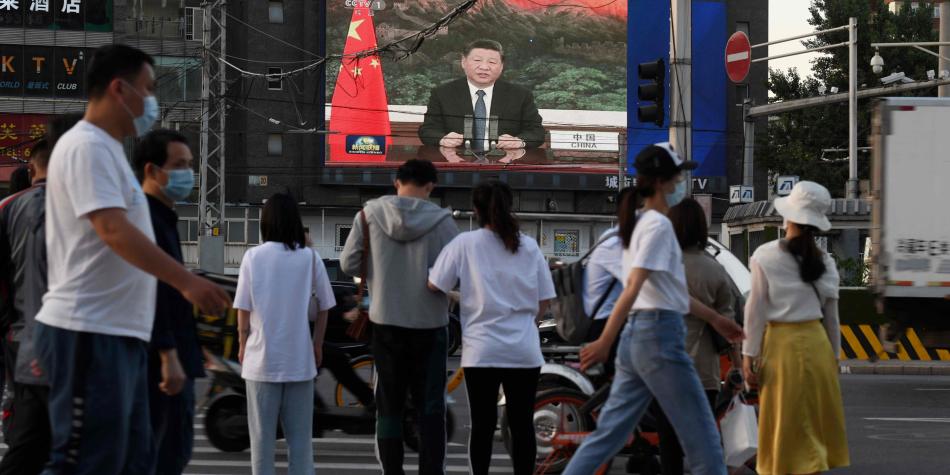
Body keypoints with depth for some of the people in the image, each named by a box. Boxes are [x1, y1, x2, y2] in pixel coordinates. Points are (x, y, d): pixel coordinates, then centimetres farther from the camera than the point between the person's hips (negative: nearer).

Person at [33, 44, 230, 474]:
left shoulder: (105, 149, 19)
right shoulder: (87, 147, -13)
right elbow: (114, 231, -24)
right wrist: (187, 281, -29)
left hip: (118, 333, 11)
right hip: (89, 334, -11)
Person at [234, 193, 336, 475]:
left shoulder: (254, 256, -6)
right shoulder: (310, 258, -2)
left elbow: (243, 309, -4)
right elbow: (324, 306, 4)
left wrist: (242, 345, 10)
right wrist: (318, 344, 16)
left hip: (262, 356, -1)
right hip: (299, 357, 1)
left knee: (262, 432, 6)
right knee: (300, 432, 6)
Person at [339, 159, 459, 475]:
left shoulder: (370, 214, -5)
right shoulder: (441, 222, -9)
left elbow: (348, 264, -1)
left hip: (386, 322, 1)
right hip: (429, 323, -1)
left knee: (389, 405, 11)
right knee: (430, 407, 7)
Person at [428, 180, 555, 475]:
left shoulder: (465, 244, -4)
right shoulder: (529, 247, 4)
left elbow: (434, 286, -3)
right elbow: (543, 302, 6)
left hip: (482, 350, -2)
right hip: (524, 350, 2)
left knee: (482, 425, 5)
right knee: (522, 424, 7)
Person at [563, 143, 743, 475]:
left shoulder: (640, 223, 17)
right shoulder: (659, 226, -12)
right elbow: (633, 287, -20)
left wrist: (714, 319, 30)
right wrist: (605, 342, -26)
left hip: (636, 335, 9)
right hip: (660, 335, -9)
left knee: (609, 434, 7)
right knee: (701, 438, 0)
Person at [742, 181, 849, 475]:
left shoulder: (765, 257, -9)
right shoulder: (824, 262, 3)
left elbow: (756, 310, -8)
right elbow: (831, 316, 8)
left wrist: (749, 355, -3)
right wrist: (834, 356, 17)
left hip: (781, 344, -4)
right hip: (817, 343, 4)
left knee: (786, 425, 1)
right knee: (814, 422, 12)